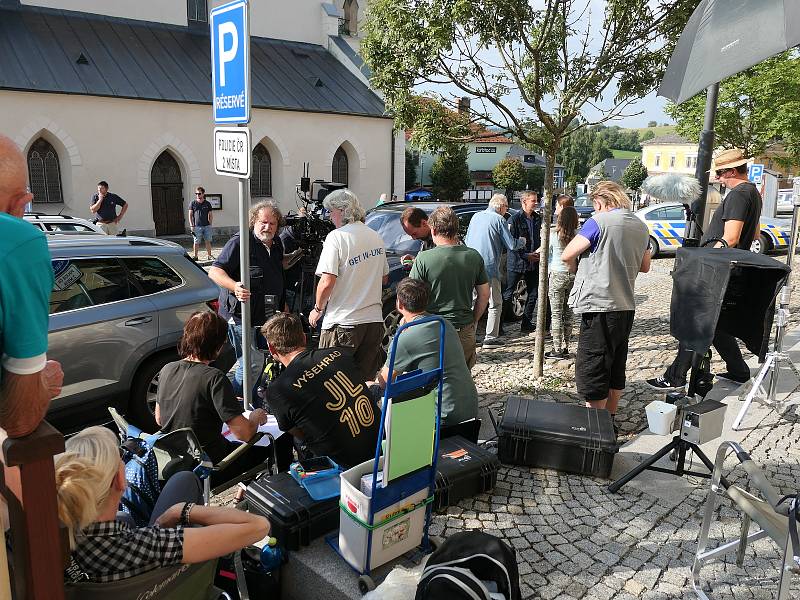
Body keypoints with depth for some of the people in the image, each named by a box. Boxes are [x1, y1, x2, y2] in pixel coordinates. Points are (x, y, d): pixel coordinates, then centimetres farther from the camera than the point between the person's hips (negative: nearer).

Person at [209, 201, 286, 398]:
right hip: (241, 315, -8)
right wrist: (235, 287, -37)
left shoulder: (277, 244, 12)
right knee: (253, 362, -9)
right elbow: (214, 271, -19)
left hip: (267, 315, 9)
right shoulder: (239, 242, -13)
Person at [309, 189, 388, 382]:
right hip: (374, 319, 7)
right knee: (365, 382, 12)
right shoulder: (376, 237, 11)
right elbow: (384, 278, 21)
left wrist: (317, 309, -2)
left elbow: (327, 282, -16)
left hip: (343, 323, -6)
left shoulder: (337, 237, -9)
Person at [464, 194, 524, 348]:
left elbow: (466, 241, 21)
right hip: (489, 267, -6)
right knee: (495, 304, 4)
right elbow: (511, 245, -4)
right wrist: (522, 242, 15)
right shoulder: (499, 220, -6)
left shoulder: (476, 216, 13)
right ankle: (490, 338, 2)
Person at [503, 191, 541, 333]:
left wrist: (538, 252, 4)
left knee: (533, 294, 9)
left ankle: (526, 324, 21)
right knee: (508, 294, -1)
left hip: (533, 263, 6)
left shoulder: (537, 219, 10)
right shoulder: (515, 219, -9)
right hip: (516, 263, -6)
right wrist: (526, 255, -16)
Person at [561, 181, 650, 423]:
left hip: (599, 306, -8)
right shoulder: (640, 226, 11)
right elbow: (645, 266, 23)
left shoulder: (599, 221, -11)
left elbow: (567, 255, -13)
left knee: (592, 370, 0)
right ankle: (609, 421, 28)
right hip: (626, 306, 8)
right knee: (616, 368, 17)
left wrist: (576, 269, 6)